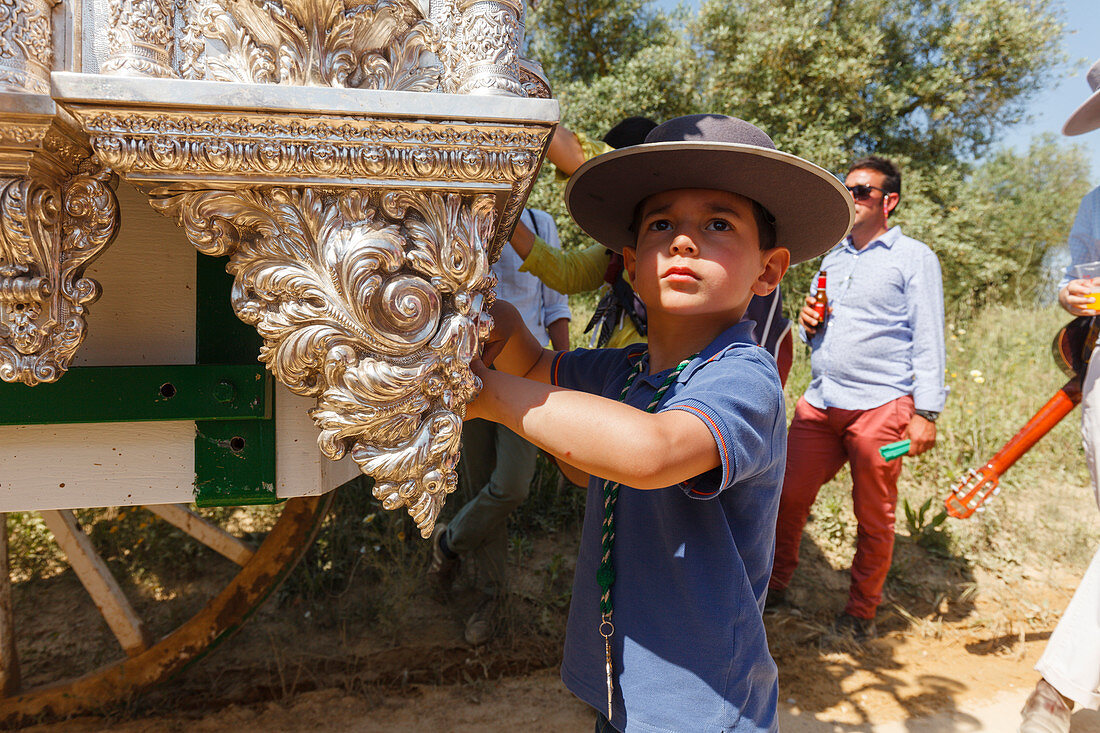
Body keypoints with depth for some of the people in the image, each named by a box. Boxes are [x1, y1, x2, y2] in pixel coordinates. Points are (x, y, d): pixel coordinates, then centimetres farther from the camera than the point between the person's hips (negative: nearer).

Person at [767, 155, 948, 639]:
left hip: (880, 407, -5)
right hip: (819, 401, 5)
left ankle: (862, 612, 21)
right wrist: (809, 327, 3)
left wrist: (925, 412, -11)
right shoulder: (833, 259, 19)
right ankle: (773, 585, 21)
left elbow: (928, 340, -3)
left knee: (874, 517, 4)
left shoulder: (914, 257, 3)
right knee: (788, 497, 2)